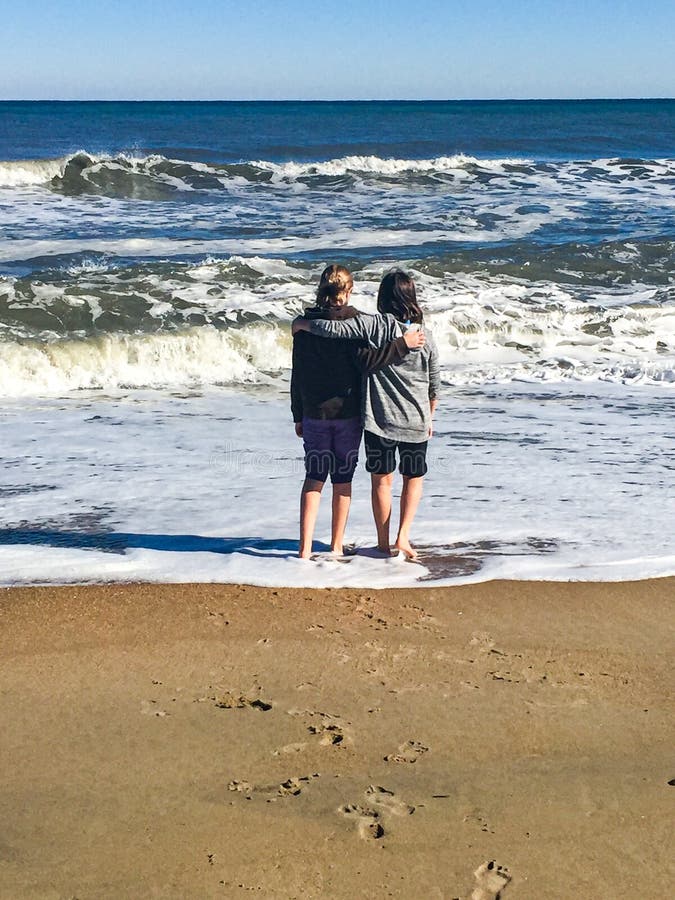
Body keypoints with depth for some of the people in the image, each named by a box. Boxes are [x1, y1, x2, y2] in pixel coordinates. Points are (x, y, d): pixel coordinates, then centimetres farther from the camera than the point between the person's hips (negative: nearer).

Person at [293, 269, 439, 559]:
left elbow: (333, 329, -19)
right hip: (416, 421, 2)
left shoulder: (375, 326, -10)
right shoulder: (424, 336, -2)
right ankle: (403, 537, 6)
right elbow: (434, 384, 7)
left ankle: (383, 543, 18)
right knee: (413, 480, 17)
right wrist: (429, 418, 22)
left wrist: (301, 323, 0)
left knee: (381, 480, 11)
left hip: (379, 419, -1)